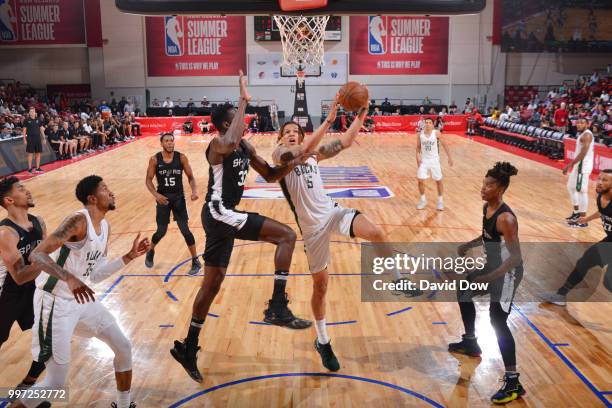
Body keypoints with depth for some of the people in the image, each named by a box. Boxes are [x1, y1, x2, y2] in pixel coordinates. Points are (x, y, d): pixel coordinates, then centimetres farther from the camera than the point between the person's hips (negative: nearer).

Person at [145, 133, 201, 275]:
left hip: (179, 198, 0)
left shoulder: (181, 157, -7)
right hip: (163, 198, 0)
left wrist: (194, 191, -19)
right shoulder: (155, 159, -8)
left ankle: (195, 261, 7)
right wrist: (156, 195, -21)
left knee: (185, 230, -4)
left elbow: (190, 177, -1)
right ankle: (150, 252, 39)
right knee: (161, 231, 7)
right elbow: (148, 180, -4)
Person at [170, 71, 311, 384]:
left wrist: (294, 162, 1)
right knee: (286, 236, -15)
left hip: (224, 216, 10)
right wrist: (244, 101, -32)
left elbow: (270, 175, 18)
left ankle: (188, 348, 28)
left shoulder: (245, 147, 13)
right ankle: (277, 308, -15)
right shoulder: (218, 144, -14)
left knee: (212, 284, 16)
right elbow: (230, 144, -41)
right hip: (219, 213, -10)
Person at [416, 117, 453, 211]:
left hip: (434, 160, -1)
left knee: (438, 181, 4)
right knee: (420, 180, -3)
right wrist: (418, 156, -9)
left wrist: (449, 157, -6)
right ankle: (423, 200, 17)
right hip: (424, 160, 2)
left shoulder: (437, 134, -10)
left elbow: (444, 145, -3)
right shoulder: (420, 134, -3)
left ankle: (440, 201, 19)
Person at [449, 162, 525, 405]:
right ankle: (470, 343, 46)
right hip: (492, 265, 10)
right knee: (463, 293, 25)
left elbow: (516, 258, -27)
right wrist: (468, 246, 8)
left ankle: (513, 383, -7)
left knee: (498, 321, -14)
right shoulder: (486, 207, -1)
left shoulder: (506, 218, -28)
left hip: (507, 272, -10)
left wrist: (488, 278, -31)